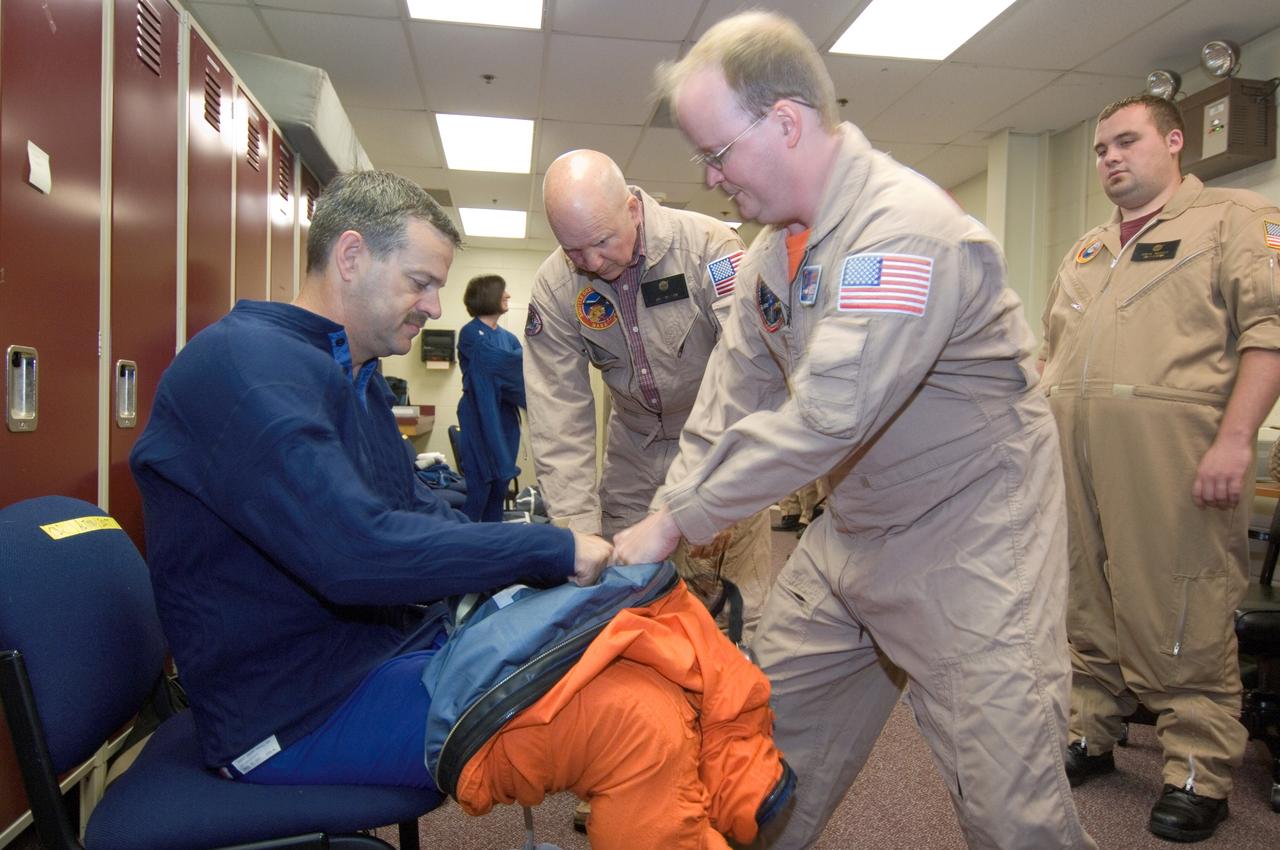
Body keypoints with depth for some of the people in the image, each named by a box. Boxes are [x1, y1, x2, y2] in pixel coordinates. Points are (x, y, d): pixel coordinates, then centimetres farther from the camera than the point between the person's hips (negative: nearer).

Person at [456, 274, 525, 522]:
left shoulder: (508, 337, 14)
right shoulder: (471, 334, -8)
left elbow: (522, 368, 5)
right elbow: (502, 362, -19)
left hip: (506, 420, 7)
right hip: (481, 421, -7)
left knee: (500, 488, 10)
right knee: (479, 490, -7)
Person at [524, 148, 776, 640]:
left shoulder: (707, 244, -21)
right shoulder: (554, 287, -11)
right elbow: (559, 414, -13)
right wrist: (578, 528, -20)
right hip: (635, 451, 3)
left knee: (742, 611, -2)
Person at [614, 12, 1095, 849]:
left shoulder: (905, 227, -24)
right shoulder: (775, 246, 4)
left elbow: (825, 415, -32)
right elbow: (732, 393, 6)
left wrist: (677, 520, -24)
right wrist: (673, 509, -3)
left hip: (970, 537, -8)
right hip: (851, 530, 8)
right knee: (769, 728, 16)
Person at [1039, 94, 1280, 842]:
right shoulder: (1085, 252, 24)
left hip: (1171, 449, -6)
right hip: (1075, 451, 6)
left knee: (1182, 612, -2)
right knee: (1090, 604, 12)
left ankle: (1201, 773, 12)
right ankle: (1091, 736, 26)